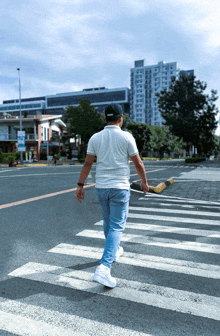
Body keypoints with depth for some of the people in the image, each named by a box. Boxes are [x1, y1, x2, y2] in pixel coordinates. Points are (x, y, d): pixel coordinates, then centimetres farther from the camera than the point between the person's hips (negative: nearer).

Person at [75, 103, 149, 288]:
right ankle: (104, 267, -11)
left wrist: (80, 186, 6)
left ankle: (114, 251, 44)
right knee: (116, 227, -1)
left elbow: (87, 164, 1)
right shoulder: (126, 137, -7)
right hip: (120, 187, -4)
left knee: (108, 223, 22)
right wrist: (144, 182, 12)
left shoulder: (95, 138, 2)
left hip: (101, 187, 4)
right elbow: (138, 163, -3)